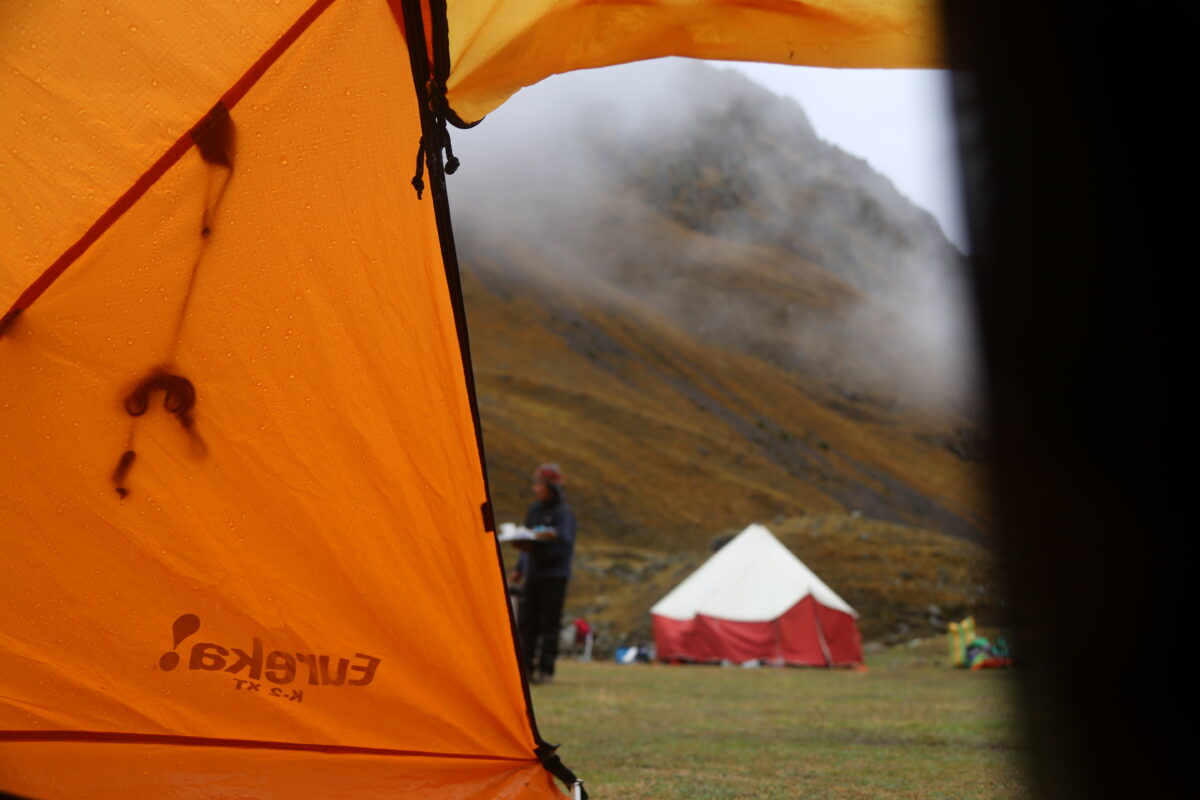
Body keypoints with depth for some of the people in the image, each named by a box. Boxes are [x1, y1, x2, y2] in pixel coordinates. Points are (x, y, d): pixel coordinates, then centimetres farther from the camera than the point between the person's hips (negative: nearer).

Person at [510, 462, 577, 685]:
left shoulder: (564, 514, -7)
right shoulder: (534, 511, 14)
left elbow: (565, 543, -16)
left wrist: (553, 537, -32)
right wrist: (519, 569, 17)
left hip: (554, 576, -7)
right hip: (533, 574, 7)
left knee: (549, 623, -5)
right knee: (526, 621, 5)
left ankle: (546, 670, 0)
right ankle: (526, 668, 11)